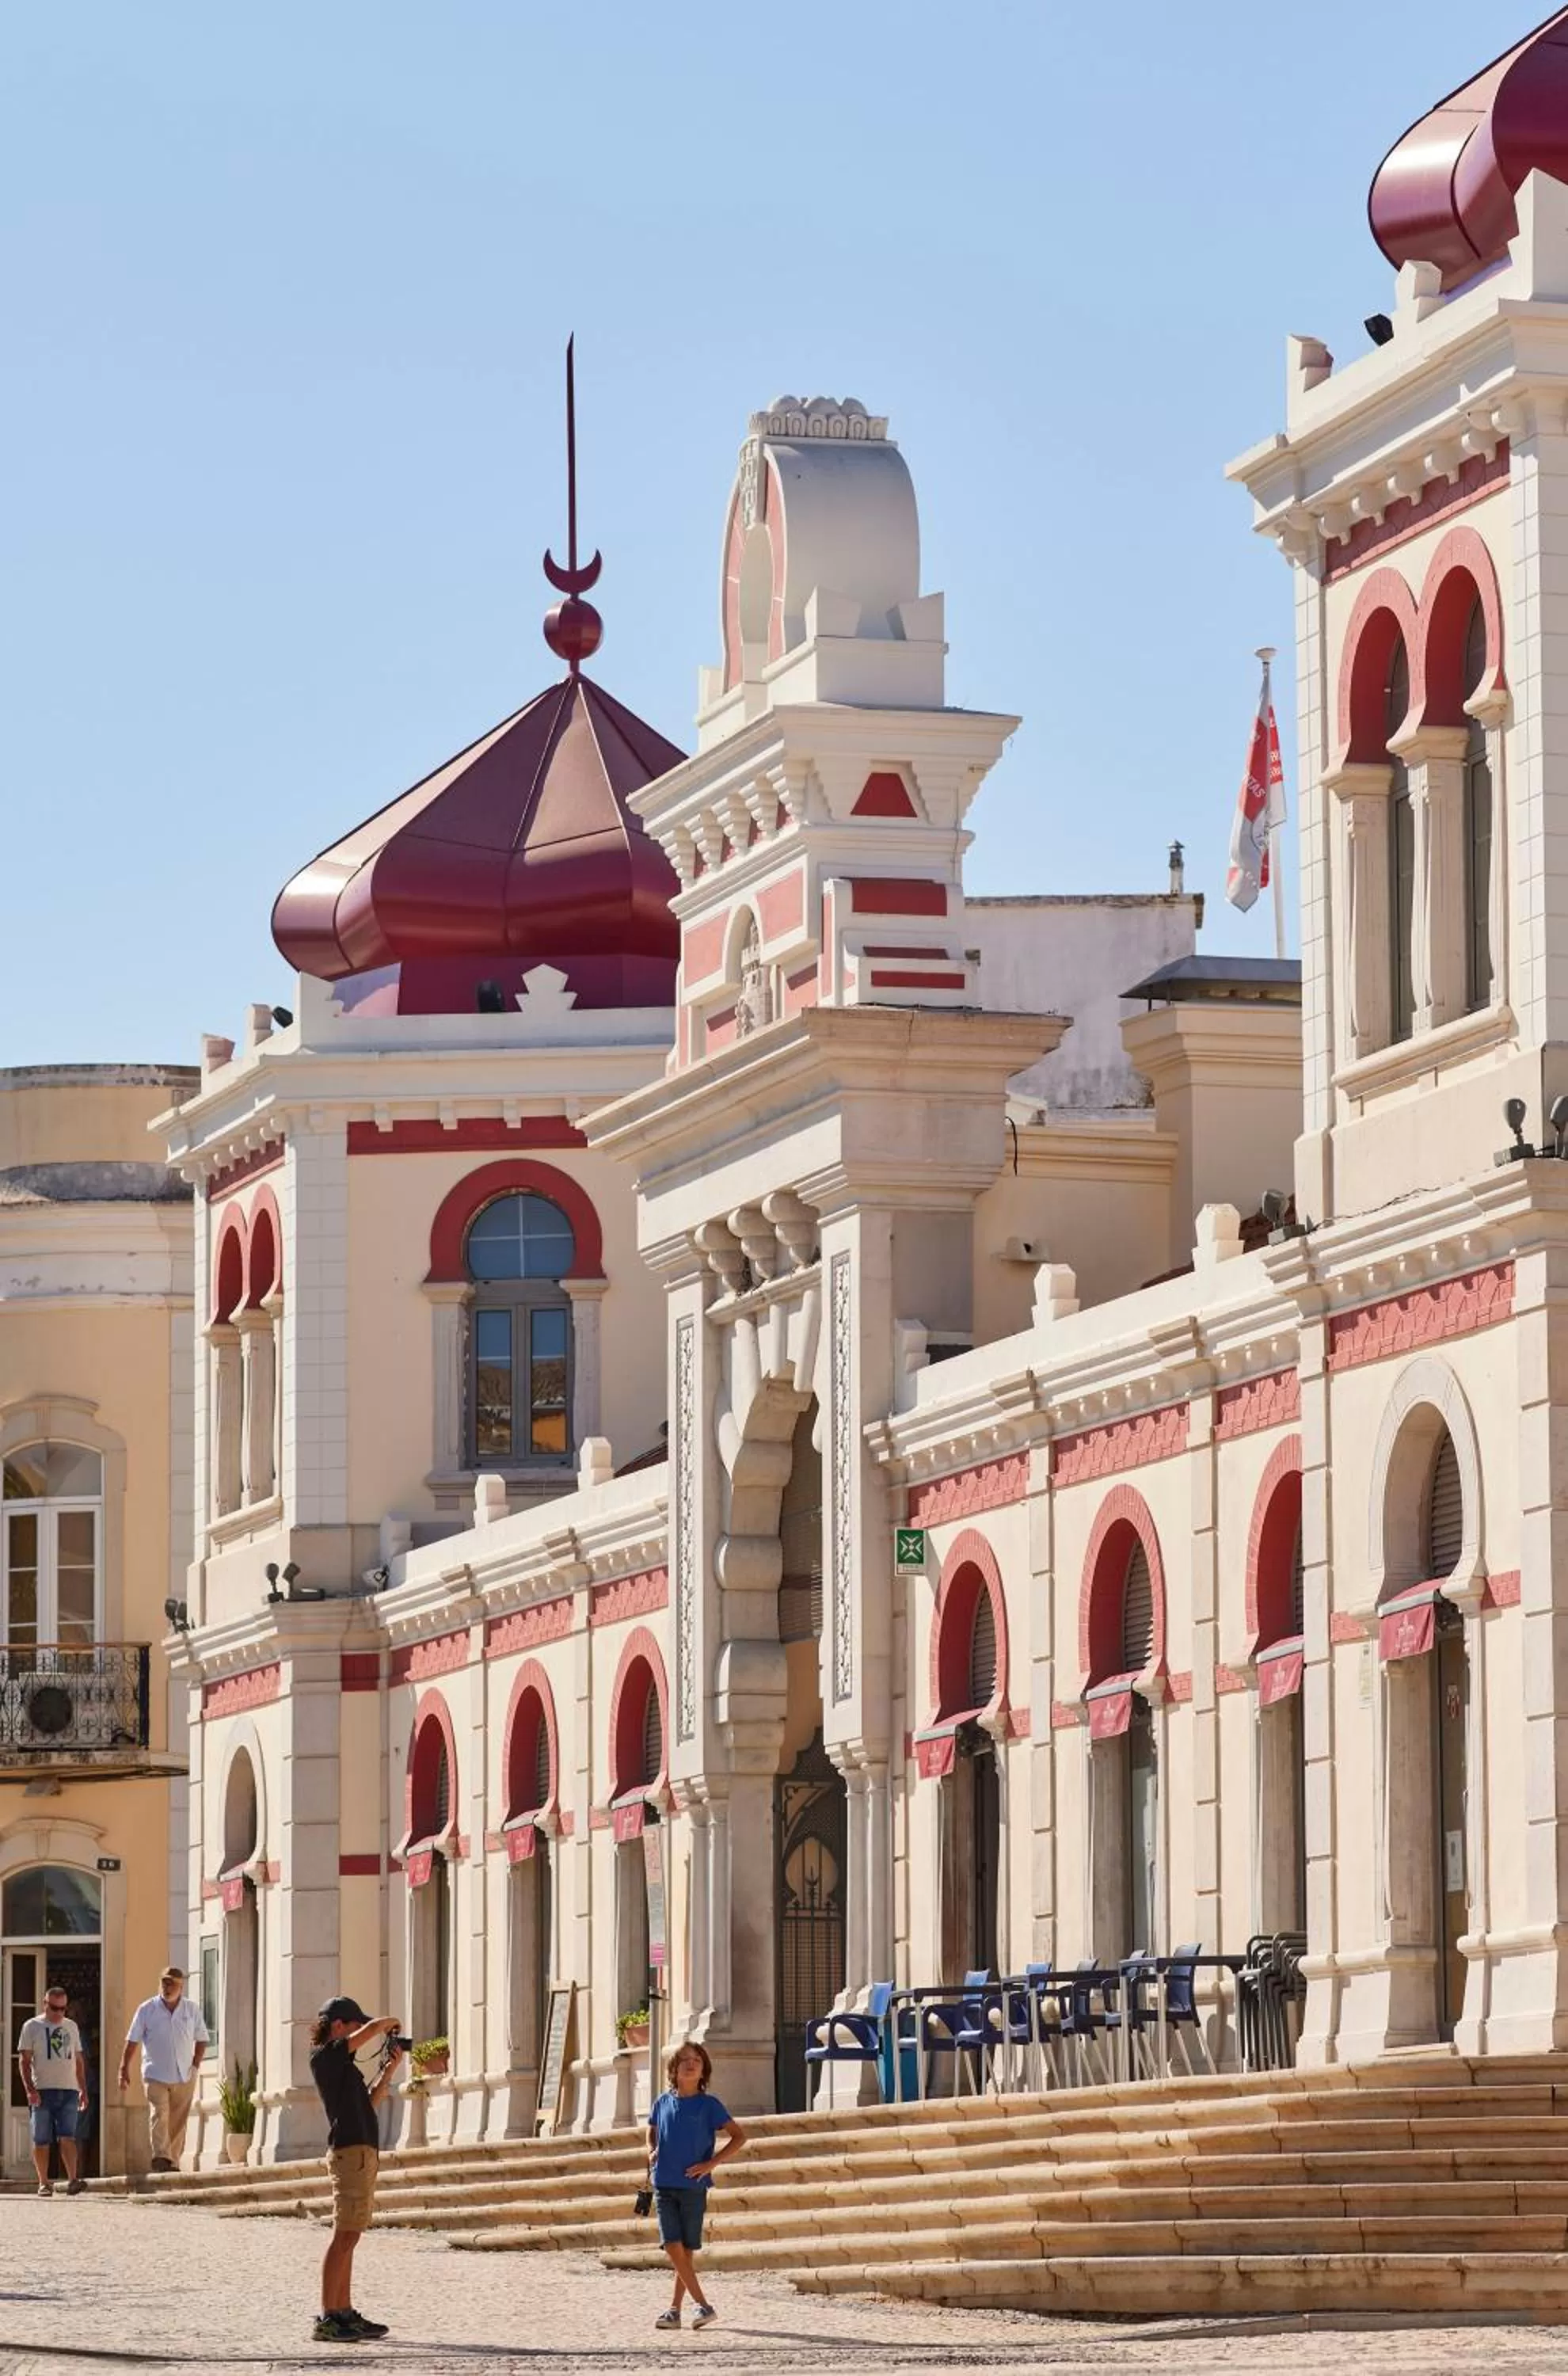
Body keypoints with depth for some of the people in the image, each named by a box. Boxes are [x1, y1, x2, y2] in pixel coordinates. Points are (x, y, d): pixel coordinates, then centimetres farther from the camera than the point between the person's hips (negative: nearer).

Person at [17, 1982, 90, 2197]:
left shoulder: (71, 2027, 16)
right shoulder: (32, 2027, 4)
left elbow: (79, 2060, 21)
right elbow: (24, 2060, -1)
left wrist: (83, 2089, 15)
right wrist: (30, 2089, -12)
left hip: (68, 2091, 2)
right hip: (42, 2091, -2)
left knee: (67, 2137, -9)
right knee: (41, 2141, 1)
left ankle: (73, 2179, -16)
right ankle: (43, 2182, 8)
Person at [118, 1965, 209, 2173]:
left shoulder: (192, 2010, 7)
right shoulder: (147, 2010, 1)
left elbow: (201, 2039, 15)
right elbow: (132, 2041, 2)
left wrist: (195, 2065, 3)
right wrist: (124, 2068, -4)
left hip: (184, 2077, 3)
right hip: (156, 2075, -3)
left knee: (178, 2122, 4)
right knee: (159, 2115, -19)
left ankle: (173, 2162, 10)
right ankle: (160, 2157, -29)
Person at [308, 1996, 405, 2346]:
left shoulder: (340, 2064, 20)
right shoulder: (325, 2057, -8)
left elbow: (369, 2102, 23)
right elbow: (373, 2028, -17)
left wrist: (389, 2070, 16)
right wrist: (394, 2022, 4)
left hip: (363, 2152, 10)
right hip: (350, 2150, -10)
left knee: (347, 2237, 11)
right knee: (345, 2236, -12)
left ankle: (344, 2313, 14)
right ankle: (328, 2319, -14)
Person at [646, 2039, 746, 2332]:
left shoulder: (708, 2105, -1)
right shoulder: (663, 2103, 9)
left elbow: (739, 2136, 0)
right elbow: (652, 2131, 29)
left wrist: (712, 2163, -8)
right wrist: (652, 2152, 9)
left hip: (693, 2186, -3)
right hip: (664, 2184, 3)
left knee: (686, 2250, 0)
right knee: (672, 2247, -8)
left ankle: (675, 2309, 7)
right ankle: (704, 2306, -4)